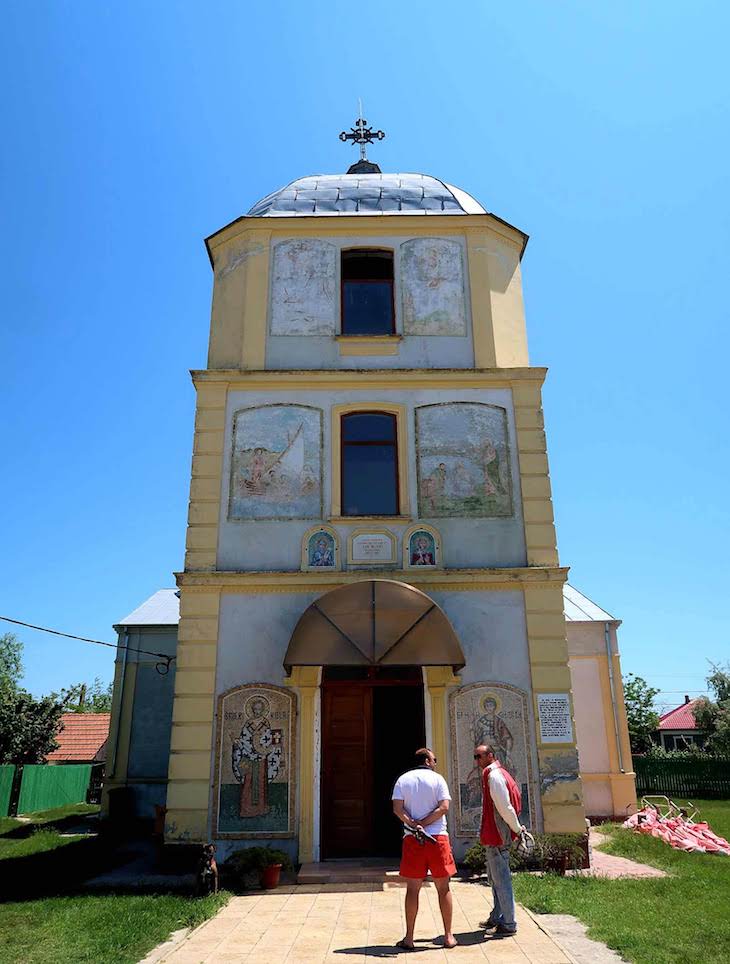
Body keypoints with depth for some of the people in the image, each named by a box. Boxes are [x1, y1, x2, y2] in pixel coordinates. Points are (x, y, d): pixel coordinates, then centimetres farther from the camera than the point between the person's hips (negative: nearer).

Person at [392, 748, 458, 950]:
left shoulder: (403, 779, 7)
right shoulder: (437, 779, 1)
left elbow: (397, 808, -5)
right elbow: (444, 807, -10)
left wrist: (413, 824, -9)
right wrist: (424, 823, -10)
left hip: (412, 840, 1)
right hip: (438, 837, -1)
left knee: (412, 888, 7)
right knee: (443, 888, 10)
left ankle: (409, 939, 10)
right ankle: (448, 936, 16)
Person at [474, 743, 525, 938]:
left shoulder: (494, 775, -18)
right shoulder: (495, 774, 13)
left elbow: (505, 807, -20)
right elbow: (504, 807, 18)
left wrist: (517, 829, -10)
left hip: (497, 836, -10)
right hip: (494, 836, 10)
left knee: (501, 880, -2)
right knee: (496, 878, 19)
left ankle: (508, 924, 7)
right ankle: (497, 918, 31)